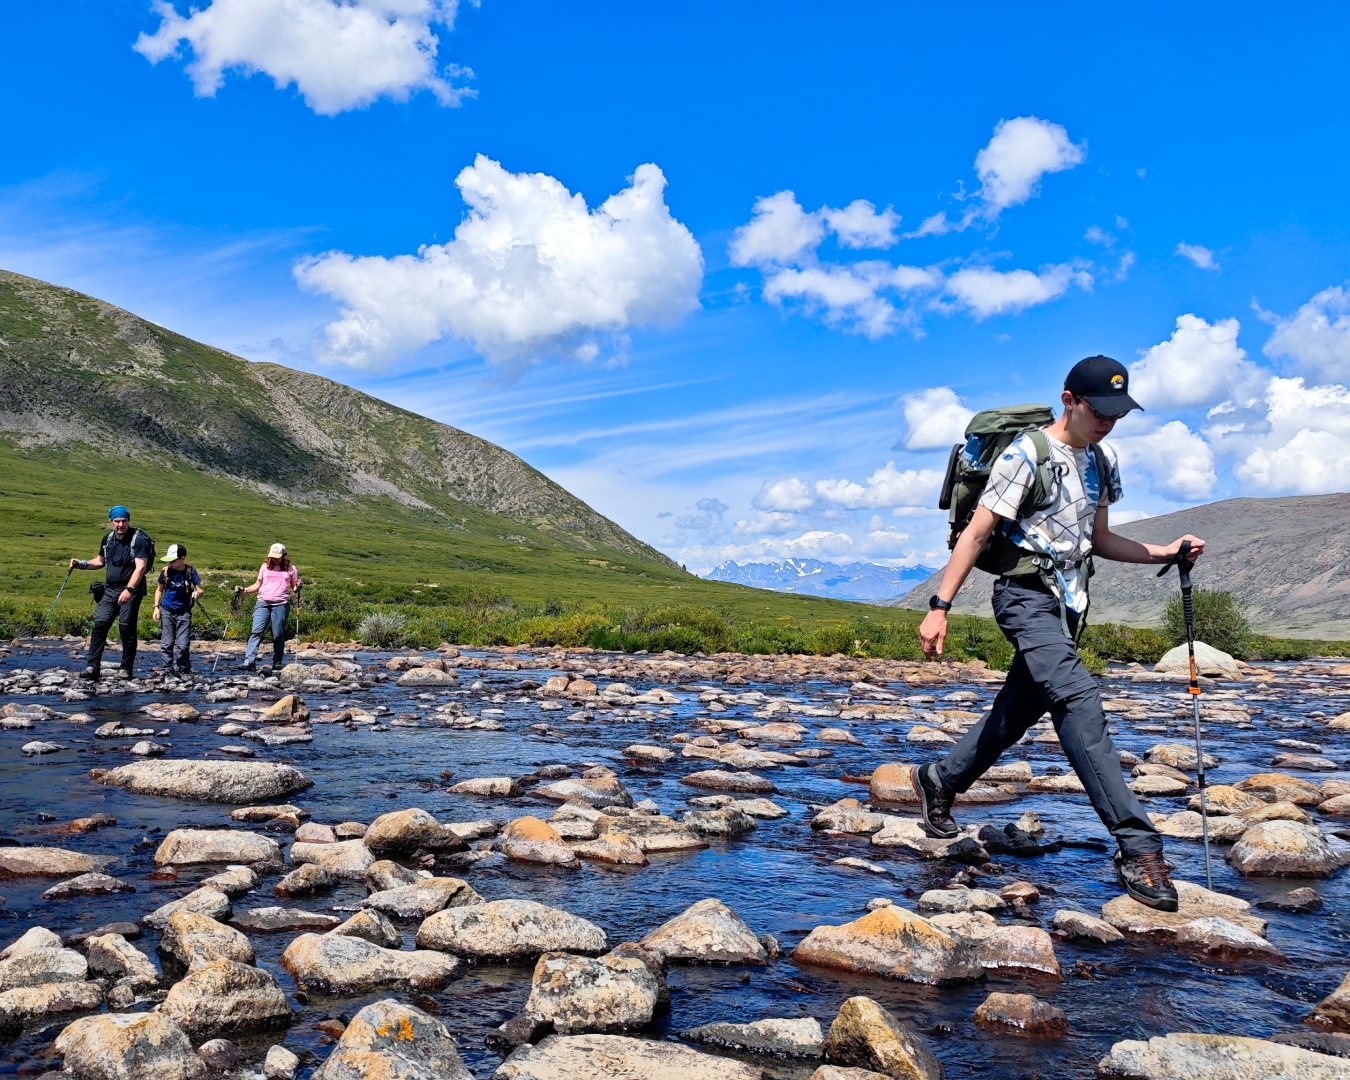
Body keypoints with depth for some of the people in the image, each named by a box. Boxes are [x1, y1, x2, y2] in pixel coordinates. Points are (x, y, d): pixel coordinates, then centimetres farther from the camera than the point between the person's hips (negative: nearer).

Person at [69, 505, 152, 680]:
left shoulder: (138, 539, -9)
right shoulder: (108, 539, 12)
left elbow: (141, 567, -18)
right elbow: (101, 561, 28)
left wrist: (129, 590, -25)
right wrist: (82, 564, 10)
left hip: (130, 590, -6)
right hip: (109, 589, 6)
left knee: (127, 628, -5)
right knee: (100, 624, -4)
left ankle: (126, 669, 3)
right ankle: (93, 666, -2)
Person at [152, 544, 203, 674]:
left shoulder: (190, 572, -6)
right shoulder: (165, 571, -2)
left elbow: (200, 589, -3)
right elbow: (159, 589, 10)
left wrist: (197, 592, -26)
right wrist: (156, 607, 2)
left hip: (184, 612, -2)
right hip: (167, 611, 2)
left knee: (183, 645, -3)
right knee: (166, 644, 4)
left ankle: (183, 671, 8)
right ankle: (169, 668, 14)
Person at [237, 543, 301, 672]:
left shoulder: (291, 568, 9)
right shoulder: (265, 567, 15)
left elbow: (294, 587, 12)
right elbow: (258, 585, 20)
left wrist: (297, 589, -10)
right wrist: (243, 590, 8)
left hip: (281, 604, -2)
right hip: (263, 603, 2)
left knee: (278, 634, -1)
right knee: (256, 631, -10)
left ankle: (277, 662, 9)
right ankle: (249, 661, -17)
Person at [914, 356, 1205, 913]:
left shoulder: (1101, 461, 14)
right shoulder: (1026, 455, -10)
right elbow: (975, 535, -11)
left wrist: (1165, 552, 9)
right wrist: (939, 607, -16)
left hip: (1067, 604, 8)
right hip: (1027, 596, -8)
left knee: (1017, 710, 12)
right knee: (1079, 701, -22)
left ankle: (937, 780, 33)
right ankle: (1138, 849, -25)